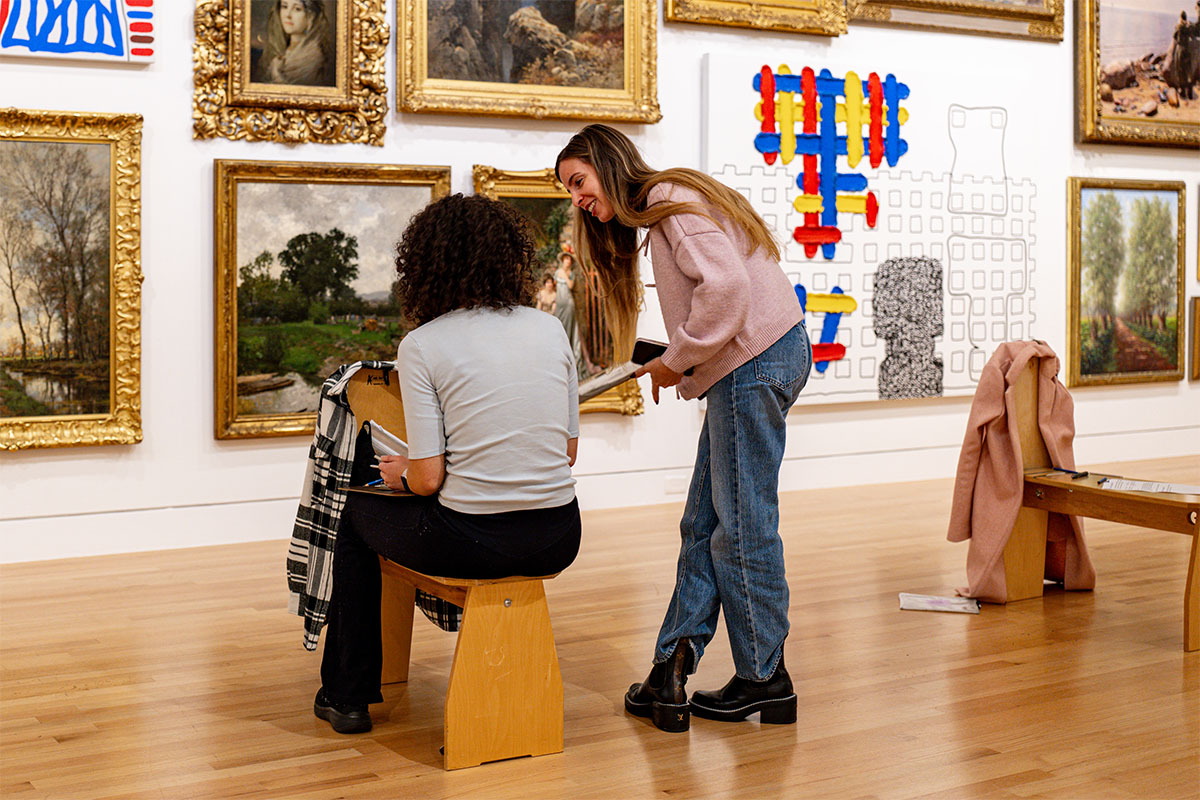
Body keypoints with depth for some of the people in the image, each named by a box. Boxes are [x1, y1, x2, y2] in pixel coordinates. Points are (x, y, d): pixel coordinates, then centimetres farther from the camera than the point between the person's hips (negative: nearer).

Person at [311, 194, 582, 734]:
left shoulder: (422, 346, -8)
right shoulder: (550, 329, 5)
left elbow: (428, 478, -10)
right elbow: (569, 450, 10)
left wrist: (399, 473, 12)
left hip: (474, 544, -4)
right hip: (557, 543, 5)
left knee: (355, 512, 25)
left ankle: (348, 695, 32)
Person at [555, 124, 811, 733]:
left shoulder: (669, 199, -9)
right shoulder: (658, 216, 23)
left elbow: (727, 284, -22)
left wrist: (677, 360, -13)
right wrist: (676, 364, 4)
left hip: (756, 360, -11)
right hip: (743, 367, 11)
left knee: (741, 525, -4)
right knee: (703, 523, 7)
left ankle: (765, 680, 6)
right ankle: (672, 667, 7)